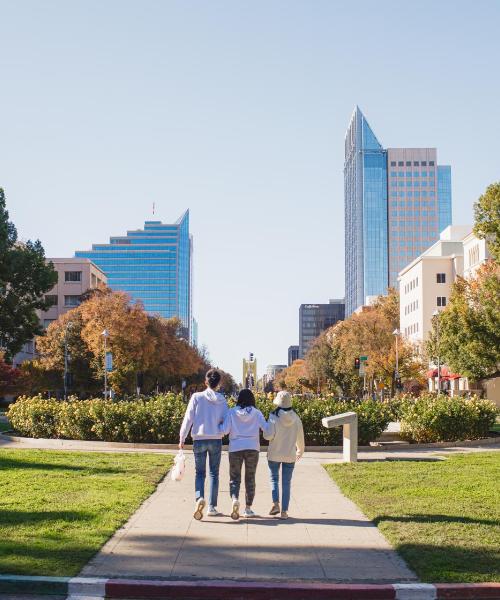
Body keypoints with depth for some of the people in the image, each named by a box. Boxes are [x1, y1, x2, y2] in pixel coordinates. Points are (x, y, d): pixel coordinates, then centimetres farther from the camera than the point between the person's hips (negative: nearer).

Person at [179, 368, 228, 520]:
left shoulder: (197, 397, -5)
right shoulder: (222, 400, -1)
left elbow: (188, 419, -5)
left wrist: (182, 438, 2)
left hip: (199, 439, -1)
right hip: (216, 440, 1)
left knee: (200, 473, 9)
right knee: (214, 473, 12)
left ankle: (199, 498, -17)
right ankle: (212, 507, 13)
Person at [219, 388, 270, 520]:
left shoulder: (232, 412, -2)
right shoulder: (256, 413, -1)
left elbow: (224, 430, -6)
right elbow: (266, 428, -8)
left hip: (235, 448, 0)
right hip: (252, 448, 0)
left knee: (234, 478, 7)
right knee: (250, 478, 12)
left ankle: (235, 499, -20)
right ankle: (248, 508, 13)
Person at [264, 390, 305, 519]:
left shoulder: (274, 417, -12)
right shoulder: (296, 418, -3)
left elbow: (269, 435, -18)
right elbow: (300, 437, 6)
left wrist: (266, 431, 5)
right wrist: (300, 450, 23)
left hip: (274, 454, -2)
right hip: (290, 455, 2)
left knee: (274, 478, 16)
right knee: (286, 483, 8)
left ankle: (275, 503, -1)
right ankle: (284, 511, 7)